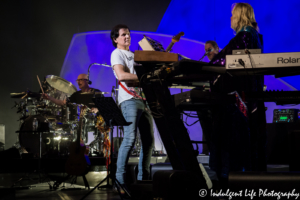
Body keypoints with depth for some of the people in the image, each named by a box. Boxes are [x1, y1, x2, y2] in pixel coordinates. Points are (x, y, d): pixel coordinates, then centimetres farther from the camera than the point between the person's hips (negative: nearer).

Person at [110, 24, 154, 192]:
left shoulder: (134, 55, 28)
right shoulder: (117, 54, 3)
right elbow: (121, 75, -14)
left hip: (143, 99, 8)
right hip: (129, 99, -8)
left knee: (149, 140, 5)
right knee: (130, 138, -18)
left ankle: (143, 178, 13)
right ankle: (120, 179, -13)